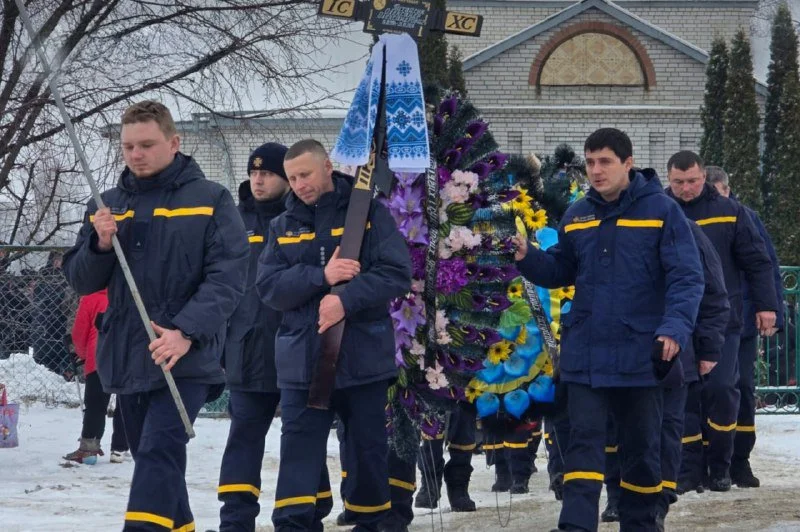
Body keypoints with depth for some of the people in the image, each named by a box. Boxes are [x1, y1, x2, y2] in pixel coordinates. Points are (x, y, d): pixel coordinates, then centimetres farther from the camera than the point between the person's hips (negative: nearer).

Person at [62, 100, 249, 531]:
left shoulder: (210, 200, 0)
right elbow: (81, 281, 12)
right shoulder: (108, 205, 13)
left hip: (186, 359, -5)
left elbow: (228, 278, -9)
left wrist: (186, 331, -23)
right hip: (125, 359, 5)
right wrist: (100, 245, -9)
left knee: (158, 453, -19)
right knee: (153, 460, 13)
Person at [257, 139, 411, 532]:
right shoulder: (284, 226, 9)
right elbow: (268, 286, -2)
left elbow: (397, 273, -9)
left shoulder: (370, 213, 0)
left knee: (368, 450, 8)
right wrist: (321, 277, -18)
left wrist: (346, 300, -22)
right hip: (302, 360, 2)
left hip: (363, 357, -2)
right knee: (299, 450, -4)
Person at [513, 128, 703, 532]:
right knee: (584, 441, -3)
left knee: (642, 446, 11)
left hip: (640, 353, -3)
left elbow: (686, 278, -10)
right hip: (585, 353, 3)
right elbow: (561, 271, 15)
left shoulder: (662, 211, -6)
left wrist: (676, 327, -24)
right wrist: (527, 257, -5)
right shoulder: (577, 215, 8)